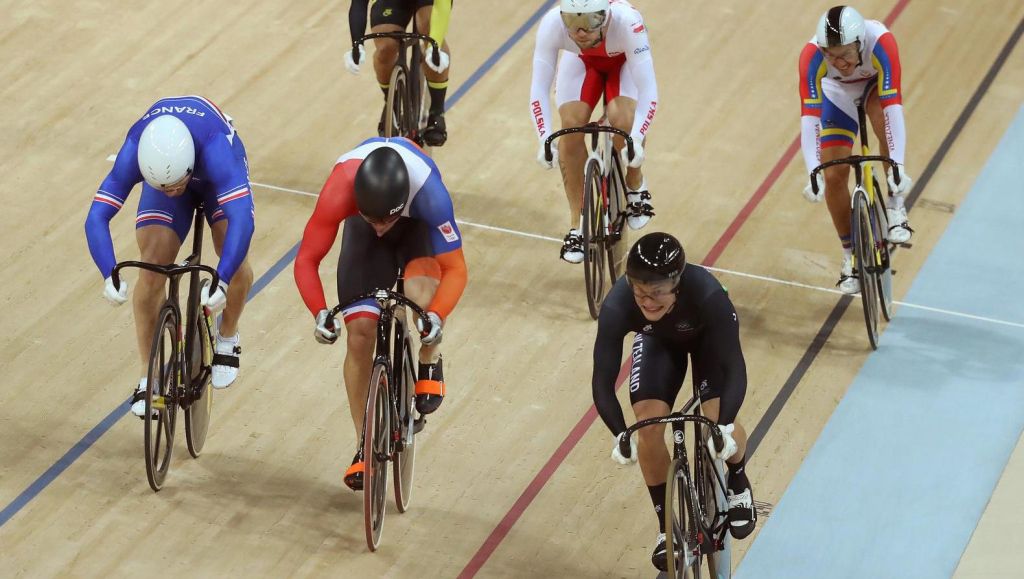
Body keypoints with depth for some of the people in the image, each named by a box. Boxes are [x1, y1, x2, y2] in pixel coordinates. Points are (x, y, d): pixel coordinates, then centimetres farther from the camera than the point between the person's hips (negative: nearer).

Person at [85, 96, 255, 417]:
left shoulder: (215, 150, -46)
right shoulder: (133, 154, -39)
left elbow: (241, 218, -54)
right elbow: (97, 217, -41)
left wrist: (221, 281, -64)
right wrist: (110, 276, -55)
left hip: (215, 177, -1)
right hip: (162, 167, 2)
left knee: (235, 260, -23)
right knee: (151, 272, -15)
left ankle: (227, 338, 9)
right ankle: (149, 378, -1)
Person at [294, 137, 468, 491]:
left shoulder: (429, 193, -42)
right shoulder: (339, 192, -40)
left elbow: (454, 269, -32)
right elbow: (306, 260, -29)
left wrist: (436, 317, -49)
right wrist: (320, 314, -44)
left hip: (417, 223, -1)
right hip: (360, 229, 1)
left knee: (420, 295, -33)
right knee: (360, 334, -9)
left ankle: (430, 363, 1)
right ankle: (365, 447, 6)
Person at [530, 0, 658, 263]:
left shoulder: (627, 21, -43)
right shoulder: (551, 24, -37)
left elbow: (647, 89, -41)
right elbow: (539, 87, -34)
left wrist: (636, 139, -52)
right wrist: (545, 140, -45)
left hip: (625, 60, -2)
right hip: (581, 61, 2)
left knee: (622, 120, -27)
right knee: (571, 128, -17)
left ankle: (635, 185, 6)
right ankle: (576, 228, -2)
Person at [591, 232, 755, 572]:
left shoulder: (707, 294, -43)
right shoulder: (617, 307, -38)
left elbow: (735, 368, -40)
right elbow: (603, 381, -35)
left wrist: (725, 426, -52)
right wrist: (620, 435, -49)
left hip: (707, 335, -2)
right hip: (658, 340, 2)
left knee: (718, 420, -19)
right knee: (648, 428, -14)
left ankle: (738, 484, 17)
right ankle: (667, 526, 9)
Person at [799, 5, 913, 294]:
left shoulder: (880, 41, -41)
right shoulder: (812, 55, -38)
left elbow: (892, 106, -46)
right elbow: (809, 116, -42)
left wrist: (898, 165, -54)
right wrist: (813, 173, -51)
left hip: (877, 86, -1)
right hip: (839, 95, 1)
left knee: (884, 119, -35)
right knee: (834, 176, -7)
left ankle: (895, 205, -17)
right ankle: (851, 256, 15)